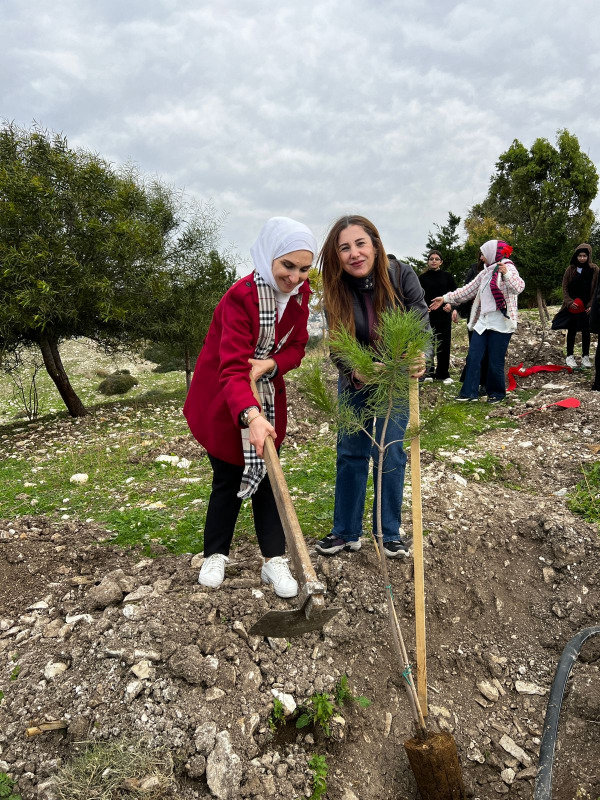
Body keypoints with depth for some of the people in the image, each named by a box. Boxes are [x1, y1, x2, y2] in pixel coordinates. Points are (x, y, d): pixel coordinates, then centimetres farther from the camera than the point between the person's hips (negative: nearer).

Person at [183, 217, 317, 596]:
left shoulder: (300, 293, -7)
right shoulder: (240, 297, -28)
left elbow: (297, 347, -1)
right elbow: (232, 369, -37)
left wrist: (270, 364, -24)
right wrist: (250, 416, -53)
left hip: (267, 397, 5)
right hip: (224, 402, -5)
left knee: (266, 475, 6)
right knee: (228, 478, 6)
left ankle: (274, 559, 15)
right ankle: (215, 555, 27)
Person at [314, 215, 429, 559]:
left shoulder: (402, 276, -20)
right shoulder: (336, 291, -17)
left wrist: (419, 359, -42)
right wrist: (355, 371, -40)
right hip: (356, 380, 2)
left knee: (390, 452, -1)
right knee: (351, 452, 5)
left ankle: (392, 532, 17)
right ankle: (347, 532, 20)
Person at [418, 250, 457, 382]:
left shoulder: (447, 276, 7)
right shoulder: (422, 278, 5)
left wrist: (452, 306, -10)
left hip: (444, 316, 1)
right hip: (428, 316, -1)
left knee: (444, 346, 3)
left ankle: (443, 374, 12)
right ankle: (429, 373, 12)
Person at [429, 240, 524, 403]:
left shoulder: (507, 268, -5)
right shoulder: (485, 273, 16)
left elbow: (519, 287, -22)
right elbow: (467, 290, 21)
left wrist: (506, 273, -39)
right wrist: (445, 298, 17)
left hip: (500, 324, -7)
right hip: (483, 321, 7)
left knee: (495, 361, -1)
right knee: (473, 357, 3)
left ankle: (496, 393, 15)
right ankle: (470, 392, 8)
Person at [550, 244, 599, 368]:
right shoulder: (570, 269, 0)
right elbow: (565, 287, 2)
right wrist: (569, 302, -9)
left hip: (587, 307, 0)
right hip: (573, 306, 0)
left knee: (586, 331, 6)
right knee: (571, 331, 6)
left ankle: (585, 356, 15)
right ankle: (569, 356, 14)